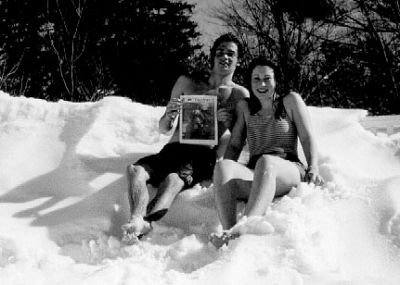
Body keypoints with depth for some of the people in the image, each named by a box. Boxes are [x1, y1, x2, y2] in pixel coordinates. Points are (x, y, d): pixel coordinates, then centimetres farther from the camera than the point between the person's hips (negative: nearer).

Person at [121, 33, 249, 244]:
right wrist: (170, 114, -2)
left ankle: (142, 223, -62)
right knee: (135, 169, -28)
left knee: (173, 178, -37)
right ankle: (138, 221, -54)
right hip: (172, 151, 4)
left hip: (203, 157, -4)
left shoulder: (240, 95, 11)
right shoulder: (186, 83, 20)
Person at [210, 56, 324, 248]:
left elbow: (307, 137, 11)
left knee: (266, 162, -40)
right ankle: (228, 231, -56)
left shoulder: (291, 101, 17)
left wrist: (313, 168, -6)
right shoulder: (244, 107, 25)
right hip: (254, 176, 3)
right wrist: (224, 173, 1)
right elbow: (235, 145, 21)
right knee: (223, 166, -32)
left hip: (288, 170, -3)